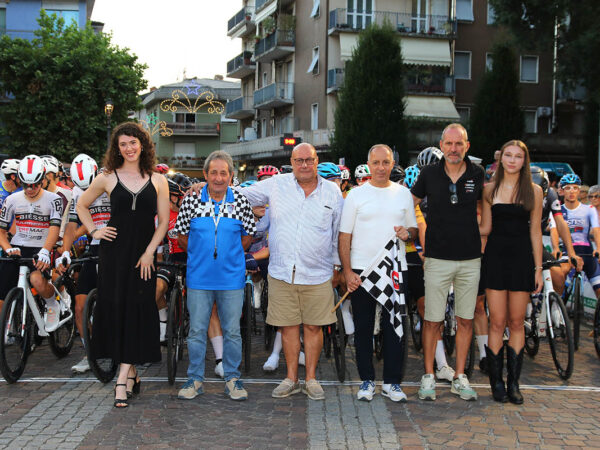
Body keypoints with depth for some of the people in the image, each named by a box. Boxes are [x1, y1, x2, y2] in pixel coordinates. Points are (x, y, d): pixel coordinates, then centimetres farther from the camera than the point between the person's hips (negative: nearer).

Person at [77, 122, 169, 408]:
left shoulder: (157, 181, 4)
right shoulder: (108, 178, 5)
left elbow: (163, 221, 3)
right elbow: (82, 205, 18)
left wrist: (149, 252, -7)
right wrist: (93, 231, 4)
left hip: (143, 255, 0)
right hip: (114, 252, 1)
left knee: (136, 309, -5)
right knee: (114, 307, 0)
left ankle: (123, 379, -3)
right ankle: (131, 374, 13)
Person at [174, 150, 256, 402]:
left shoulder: (240, 202, -1)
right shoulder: (191, 201, -2)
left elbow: (248, 235, 9)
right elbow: (181, 235, 8)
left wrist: (230, 254, 5)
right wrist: (200, 255, 6)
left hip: (231, 278, 0)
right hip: (199, 278, 0)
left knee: (232, 331, 6)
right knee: (197, 330, 5)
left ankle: (232, 378, 20)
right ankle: (195, 379, 18)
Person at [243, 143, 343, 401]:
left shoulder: (333, 192, 6)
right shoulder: (275, 186, 4)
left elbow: (339, 233, 13)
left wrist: (338, 265, 14)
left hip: (317, 274, 0)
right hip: (282, 272, 0)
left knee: (313, 326, 4)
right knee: (288, 326, 6)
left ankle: (311, 378, 17)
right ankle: (291, 379, 19)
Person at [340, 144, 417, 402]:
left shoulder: (403, 194, 9)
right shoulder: (356, 195, 3)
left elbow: (415, 229, 16)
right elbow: (345, 236, 0)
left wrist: (408, 233, -9)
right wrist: (347, 270, -9)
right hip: (362, 269, -1)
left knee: (395, 325, 2)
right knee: (363, 327, 5)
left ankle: (392, 382, 12)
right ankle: (367, 380, 16)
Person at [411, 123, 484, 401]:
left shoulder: (477, 175, 2)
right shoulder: (429, 174, -1)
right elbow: (409, 204, 10)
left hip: (470, 259, 2)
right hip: (438, 259, -1)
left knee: (466, 320, 8)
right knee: (433, 320, 1)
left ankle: (459, 378, 19)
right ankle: (428, 376, 14)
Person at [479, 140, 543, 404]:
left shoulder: (534, 191, 5)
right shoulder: (490, 189, 6)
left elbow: (535, 232, 5)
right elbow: (485, 228, 8)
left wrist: (538, 268, 3)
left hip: (522, 258, 0)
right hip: (495, 256, 0)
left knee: (517, 322, 4)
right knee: (497, 322, -1)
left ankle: (513, 382, 13)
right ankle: (496, 382, 8)